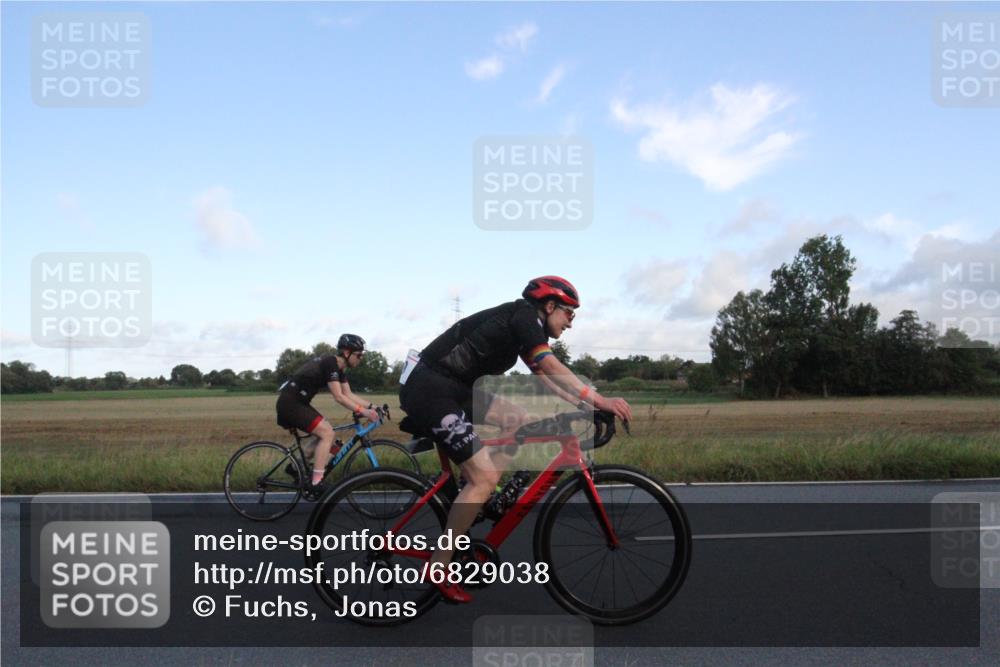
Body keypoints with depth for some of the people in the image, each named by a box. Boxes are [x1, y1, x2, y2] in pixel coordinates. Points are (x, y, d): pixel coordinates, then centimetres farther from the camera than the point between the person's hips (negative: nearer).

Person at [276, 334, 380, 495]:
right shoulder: (330, 363, -18)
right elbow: (338, 397, -23)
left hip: (297, 402, 10)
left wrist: (371, 407, 1)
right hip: (290, 403, -10)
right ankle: (316, 484, -17)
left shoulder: (339, 367, 11)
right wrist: (362, 411, -26)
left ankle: (296, 467, 19)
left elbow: (348, 394, 11)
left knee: (325, 432, 12)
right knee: (327, 432, -16)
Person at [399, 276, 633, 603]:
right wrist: (599, 400, -23)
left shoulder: (523, 325, 18)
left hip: (455, 389, 10)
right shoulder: (524, 314, -9)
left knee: (520, 421, 10)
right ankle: (438, 566, -1)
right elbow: (552, 367, -21)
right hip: (431, 392, -10)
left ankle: (473, 502, 11)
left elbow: (546, 376, 17)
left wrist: (588, 405, 10)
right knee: (484, 477, -12)